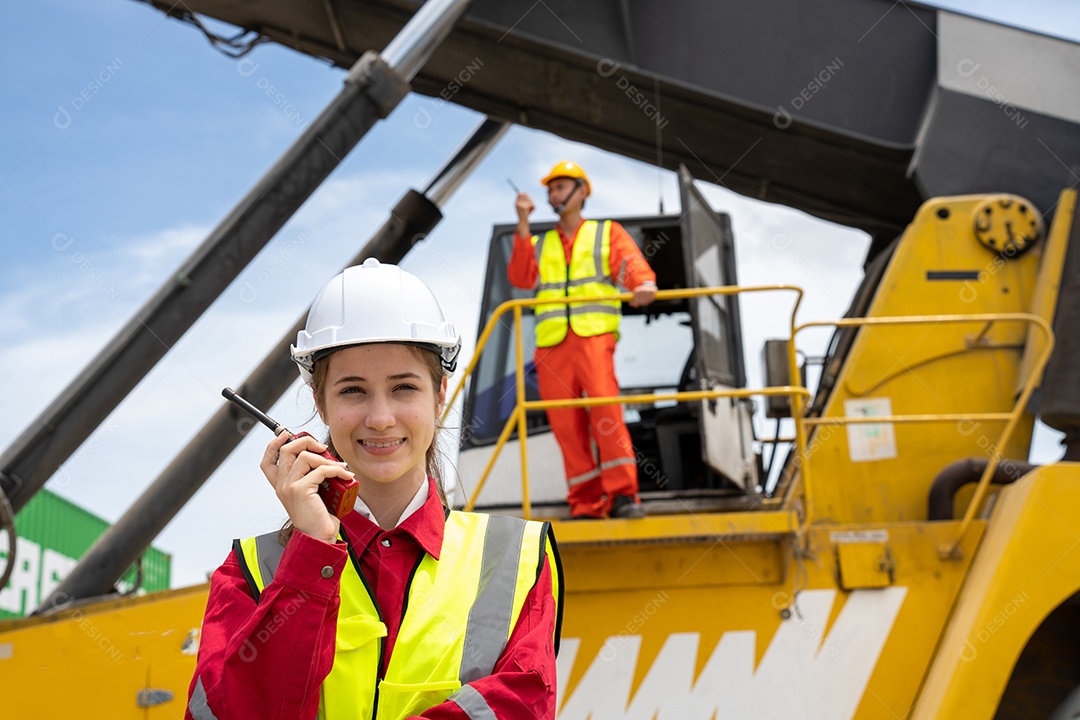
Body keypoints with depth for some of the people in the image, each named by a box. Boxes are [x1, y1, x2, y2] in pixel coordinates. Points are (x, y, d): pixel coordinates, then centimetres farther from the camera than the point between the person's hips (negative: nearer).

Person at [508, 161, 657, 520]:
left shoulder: (607, 233, 19)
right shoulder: (540, 244, 26)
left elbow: (630, 261, -1)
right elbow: (521, 277, 8)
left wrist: (644, 282, -24)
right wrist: (523, 225, 1)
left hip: (593, 334, -3)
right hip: (551, 342, 4)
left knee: (605, 406, -22)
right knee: (565, 423, -3)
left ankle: (622, 494, -22)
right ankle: (585, 503, 0)